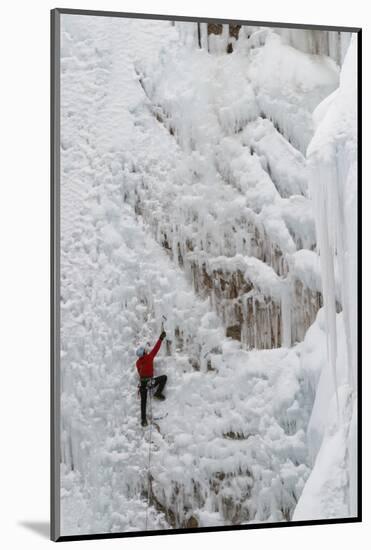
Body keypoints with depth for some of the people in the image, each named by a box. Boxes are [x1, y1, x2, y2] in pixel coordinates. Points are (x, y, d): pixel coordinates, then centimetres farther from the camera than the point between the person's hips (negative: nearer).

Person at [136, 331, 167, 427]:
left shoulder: (138, 363, 4)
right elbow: (156, 348, -6)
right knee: (164, 377, 13)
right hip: (150, 381, -5)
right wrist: (161, 338, 3)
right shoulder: (149, 357, -11)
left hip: (142, 383, 5)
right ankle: (158, 393, 3)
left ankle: (143, 419, 9)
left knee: (143, 401, 10)